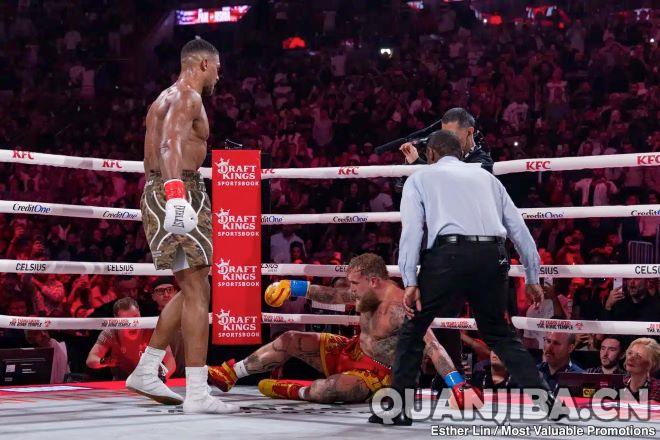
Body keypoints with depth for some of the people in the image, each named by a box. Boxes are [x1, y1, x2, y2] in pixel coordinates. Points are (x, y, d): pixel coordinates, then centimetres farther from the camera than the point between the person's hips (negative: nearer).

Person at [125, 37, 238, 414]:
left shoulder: (166, 98, 23)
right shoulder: (187, 97, -9)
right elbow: (171, 145, -28)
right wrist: (176, 193, -42)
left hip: (158, 194, 10)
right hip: (180, 193, -10)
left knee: (192, 288, 18)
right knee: (197, 292, -10)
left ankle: (146, 372, 20)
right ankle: (197, 393, -13)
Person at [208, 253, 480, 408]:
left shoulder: (400, 309, -30)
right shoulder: (367, 293, -3)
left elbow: (433, 348, -37)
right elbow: (332, 295, 15)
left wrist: (458, 385, -48)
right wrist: (293, 287, 13)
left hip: (376, 373, -9)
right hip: (352, 351, 9)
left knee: (333, 389, -39)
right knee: (290, 340, 3)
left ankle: (295, 392, -6)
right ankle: (229, 374, 14)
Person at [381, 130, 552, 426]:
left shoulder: (419, 178, 18)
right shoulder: (486, 177, 28)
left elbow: (411, 229, 3)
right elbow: (519, 228, 23)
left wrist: (410, 282, -4)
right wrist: (532, 278, 28)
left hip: (449, 254, -4)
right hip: (493, 257, 4)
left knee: (413, 330, 12)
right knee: (498, 333, 21)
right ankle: (545, 399, 12)